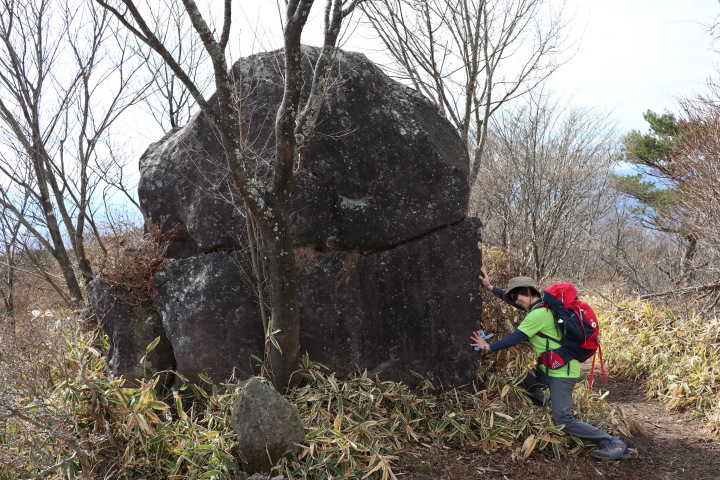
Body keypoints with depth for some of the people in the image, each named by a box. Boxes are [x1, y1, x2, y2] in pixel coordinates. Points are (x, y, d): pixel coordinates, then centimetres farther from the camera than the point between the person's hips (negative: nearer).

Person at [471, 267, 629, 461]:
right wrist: (490, 287, 23)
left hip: (562, 372, -10)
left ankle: (613, 443, -11)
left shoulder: (539, 313, -20)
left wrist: (488, 347, -8)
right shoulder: (541, 305, 9)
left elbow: (515, 338, -17)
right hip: (549, 367, 10)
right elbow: (512, 299, 22)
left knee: (563, 421, -13)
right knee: (524, 383, 21)